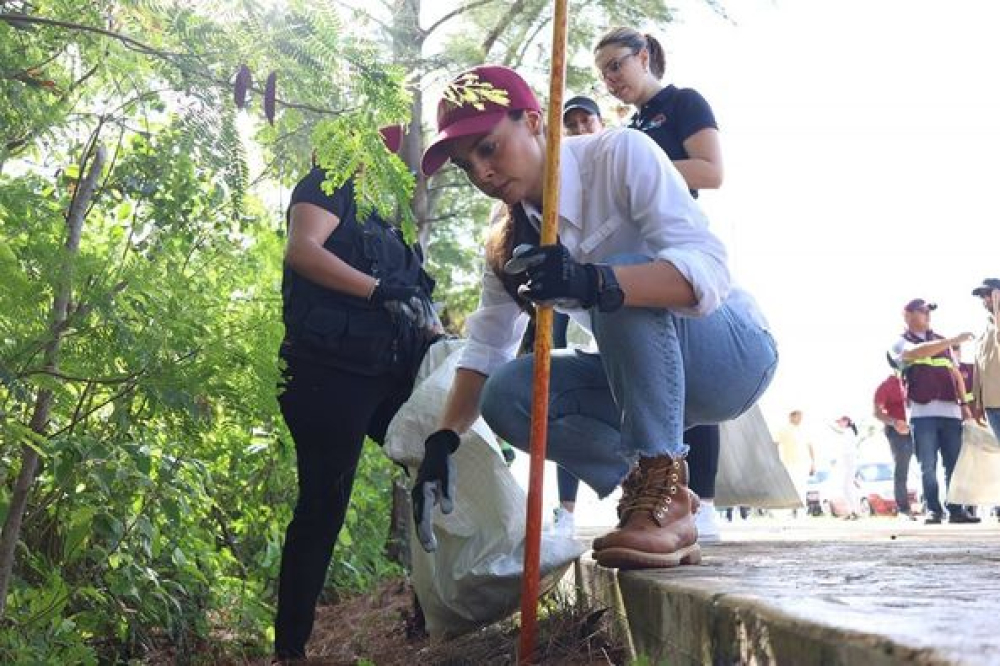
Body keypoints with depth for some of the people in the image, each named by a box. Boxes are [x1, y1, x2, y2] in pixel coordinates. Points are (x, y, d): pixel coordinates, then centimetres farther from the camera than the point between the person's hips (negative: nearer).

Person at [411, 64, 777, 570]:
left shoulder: (621, 154, -19)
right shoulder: (509, 240, 1)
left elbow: (708, 269, -31)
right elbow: (487, 347, 1)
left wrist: (592, 282, -48)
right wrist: (442, 442, -14)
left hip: (735, 353, -6)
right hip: (645, 372, 6)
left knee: (624, 281, -34)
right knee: (506, 396, -16)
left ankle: (664, 498, -29)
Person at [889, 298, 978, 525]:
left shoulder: (941, 341, 23)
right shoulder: (900, 343, 6)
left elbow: (956, 374, 22)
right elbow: (918, 352, -17)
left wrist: (964, 403, 10)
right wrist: (954, 340, -22)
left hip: (950, 411, 4)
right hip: (922, 413, -4)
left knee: (955, 464, 1)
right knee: (928, 466, -4)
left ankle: (956, 510, 4)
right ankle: (933, 510, 1)